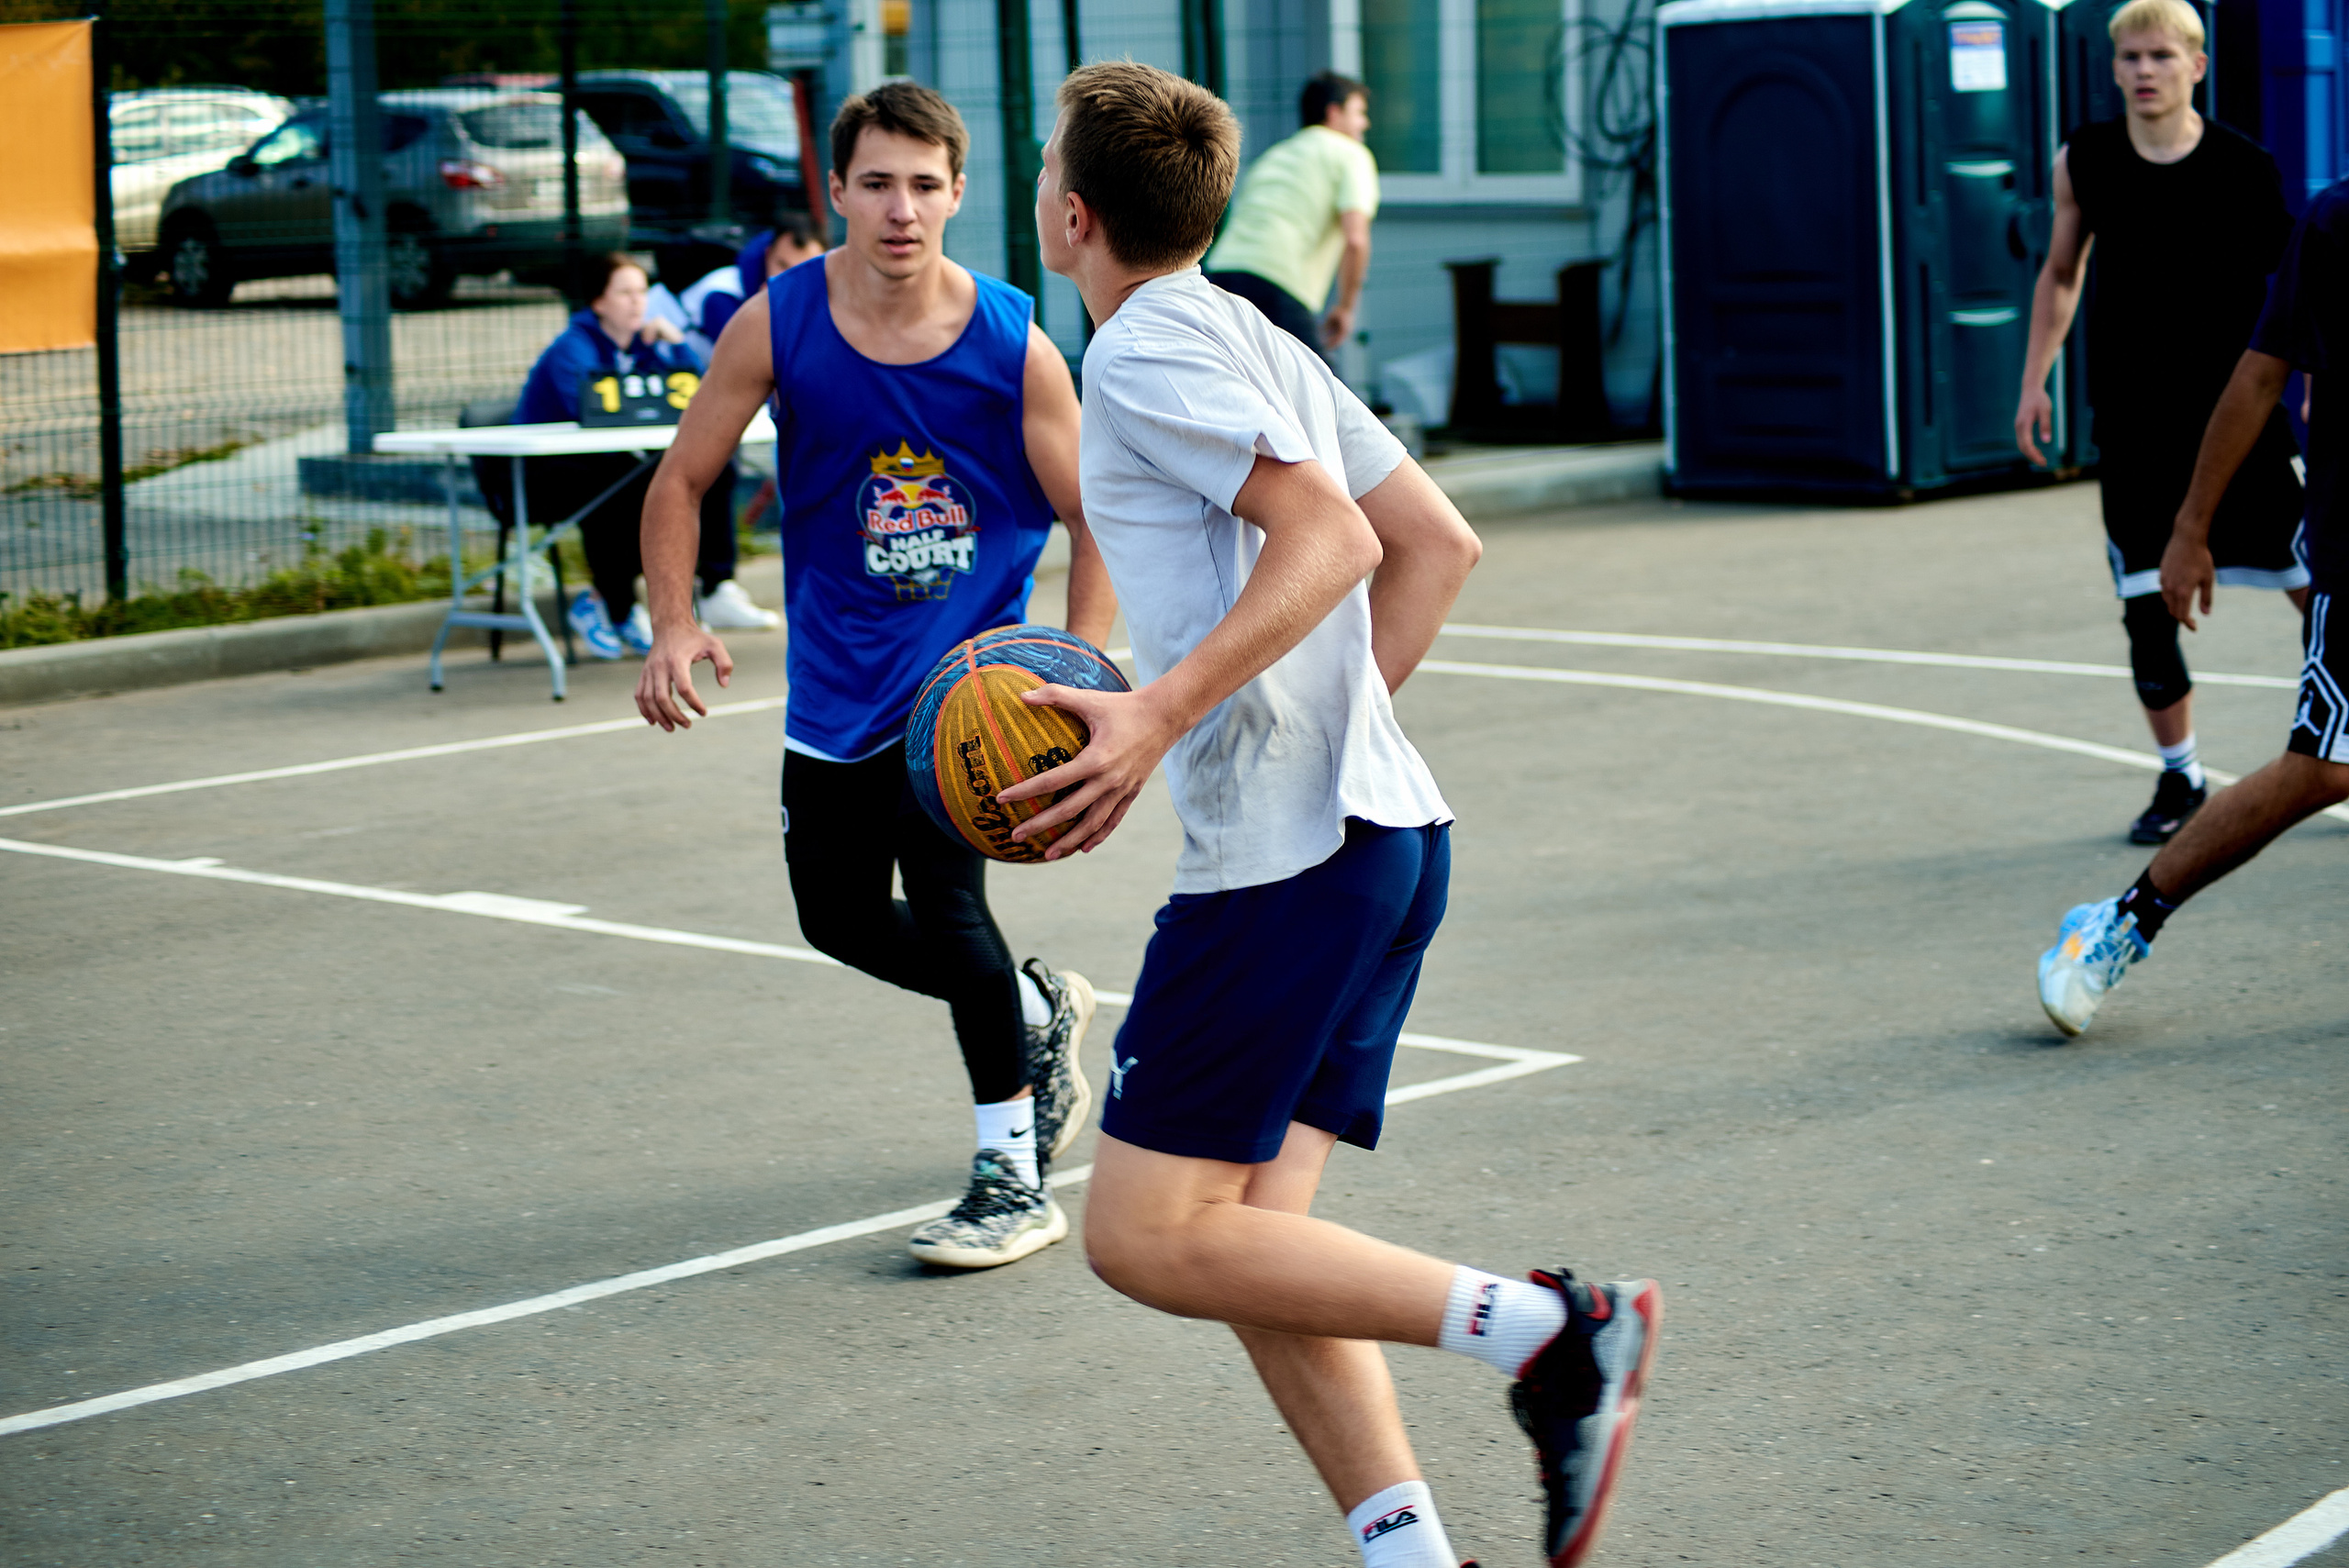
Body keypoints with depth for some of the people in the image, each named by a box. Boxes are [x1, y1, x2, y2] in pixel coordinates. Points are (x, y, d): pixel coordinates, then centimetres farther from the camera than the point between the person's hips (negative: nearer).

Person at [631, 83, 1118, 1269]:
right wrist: (673, 624, -16)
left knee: (941, 888, -20)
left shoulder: (1013, 345, -13)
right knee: (842, 920, 12)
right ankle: (1040, 1012, 40)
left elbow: (1092, 518, -5)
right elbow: (682, 481, -1)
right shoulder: (777, 324, -10)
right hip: (836, 682, 4)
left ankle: (1014, 1179, -5)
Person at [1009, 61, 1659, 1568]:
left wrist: (1160, 714, -22)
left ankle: (1541, 1328, -13)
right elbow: (1441, 544, 20)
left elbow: (1331, 537, -19)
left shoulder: (1148, 348, -7)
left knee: (1151, 1235, -7)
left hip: (1285, 851, -9)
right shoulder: (1256, 339, 20)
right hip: (1378, 821, 9)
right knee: (1251, 1234, 7)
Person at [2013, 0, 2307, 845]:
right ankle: (2180, 780, 15)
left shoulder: (2245, 167, -7)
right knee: (2147, 608, -1)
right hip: (2134, 424, 2)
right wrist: (2035, 381, 9)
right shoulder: (2083, 162, 0)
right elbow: (2062, 274, 14)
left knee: (2312, 587, -1)